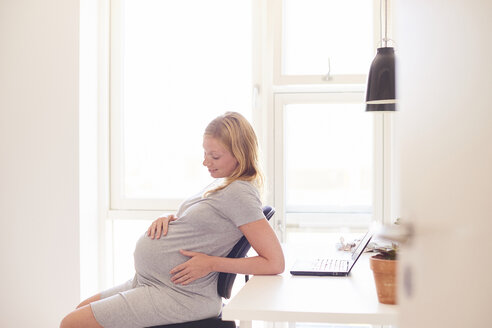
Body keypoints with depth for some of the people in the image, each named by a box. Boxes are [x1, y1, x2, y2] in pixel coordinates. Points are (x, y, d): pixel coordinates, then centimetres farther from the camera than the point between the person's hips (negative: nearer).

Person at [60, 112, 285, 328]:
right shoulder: (222, 183, 10)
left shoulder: (240, 193, -18)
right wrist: (168, 219, 2)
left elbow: (275, 263, -22)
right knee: (81, 310, 20)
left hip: (176, 297, -10)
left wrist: (211, 264, -20)